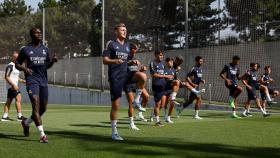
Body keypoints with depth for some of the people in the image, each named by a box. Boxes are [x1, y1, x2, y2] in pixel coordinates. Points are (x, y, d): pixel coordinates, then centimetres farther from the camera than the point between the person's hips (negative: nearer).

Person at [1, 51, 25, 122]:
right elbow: (7, 77, -15)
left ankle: (5, 116, 9)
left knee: (8, 101, 8)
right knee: (18, 99, -13)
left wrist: (22, 80, 12)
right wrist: (13, 85, -21)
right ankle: (20, 116, -13)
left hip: (14, 86, 9)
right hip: (12, 86, -9)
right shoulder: (10, 66, -11)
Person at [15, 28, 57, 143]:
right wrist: (24, 68, -14)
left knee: (43, 107, 7)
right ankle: (42, 134, -18)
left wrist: (53, 61, 0)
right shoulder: (25, 49, 2)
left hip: (43, 81, 5)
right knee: (36, 104, -17)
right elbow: (17, 64, 7)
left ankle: (26, 122, 34)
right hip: (32, 80, -5)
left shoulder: (45, 49, 14)